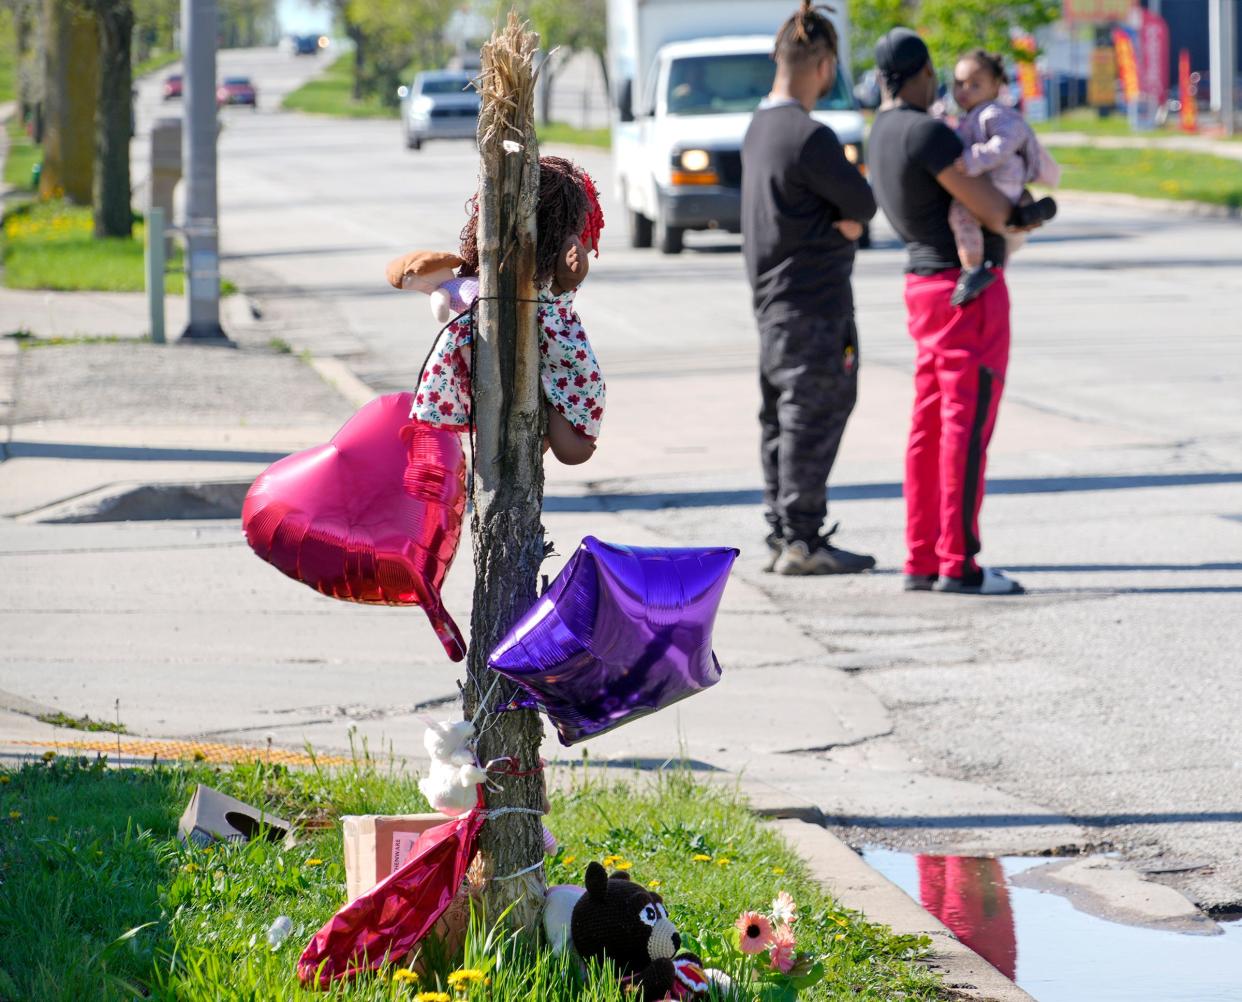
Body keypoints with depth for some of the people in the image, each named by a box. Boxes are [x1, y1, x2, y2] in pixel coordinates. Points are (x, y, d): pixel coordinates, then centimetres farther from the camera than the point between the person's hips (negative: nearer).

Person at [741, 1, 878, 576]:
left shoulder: (760, 129, 12)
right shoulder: (808, 137, -20)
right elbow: (862, 203, -12)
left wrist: (842, 221, -4)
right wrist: (846, 219, 5)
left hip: (774, 297, 10)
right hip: (814, 302, -10)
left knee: (781, 418, 13)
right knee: (812, 419, -5)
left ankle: (781, 534, 18)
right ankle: (801, 539, -4)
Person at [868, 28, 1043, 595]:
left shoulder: (882, 137, 12)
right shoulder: (927, 133, -19)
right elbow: (990, 208, -17)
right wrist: (1022, 218, 4)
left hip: (927, 287, 10)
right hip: (969, 290, -10)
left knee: (930, 429, 9)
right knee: (967, 427, -9)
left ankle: (922, 562, 10)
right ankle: (957, 563, -10)